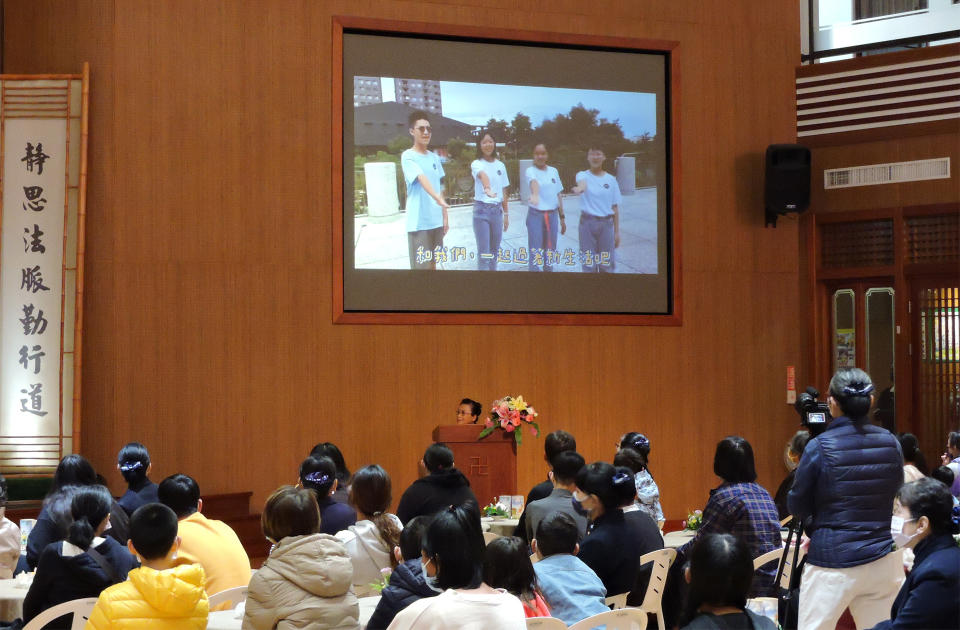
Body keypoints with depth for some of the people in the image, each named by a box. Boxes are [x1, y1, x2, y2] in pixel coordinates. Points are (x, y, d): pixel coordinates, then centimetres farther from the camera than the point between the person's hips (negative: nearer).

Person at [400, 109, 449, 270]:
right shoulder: (408, 156, -10)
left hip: (436, 221, 7)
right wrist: (438, 199, -42)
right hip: (419, 222, -7)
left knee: (433, 263, 14)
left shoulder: (434, 157, 12)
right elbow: (422, 179, -27)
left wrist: (445, 216, 13)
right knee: (421, 266, -6)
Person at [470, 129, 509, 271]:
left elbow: (504, 192, 13)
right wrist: (487, 189, -54)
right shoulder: (476, 164, -8)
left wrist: (506, 214, 11)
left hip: (497, 210, 5)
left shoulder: (500, 166, 8)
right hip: (481, 210, -5)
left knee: (494, 250, 13)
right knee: (484, 252, -5)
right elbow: (483, 175, -33)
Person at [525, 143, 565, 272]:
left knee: (550, 252, 12)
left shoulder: (553, 171, 9)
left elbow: (558, 195, 14)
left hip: (552, 215, 5)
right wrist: (535, 195, -53)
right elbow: (534, 182, -32)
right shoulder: (530, 171, -8)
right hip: (536, 215, -5)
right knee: (535, 252, -5)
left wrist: (562, 217, 13)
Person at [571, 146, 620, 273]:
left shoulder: (611, 180, 4)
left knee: (607, 264, 4)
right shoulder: (583, 175, -2)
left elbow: (615, 207, 7)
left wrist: (617, 231, 6)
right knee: (588, 263, 1)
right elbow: (582, 183, -29)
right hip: (588, 222, -2)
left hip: (606, 223, 2)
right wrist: (581, 187, -54)